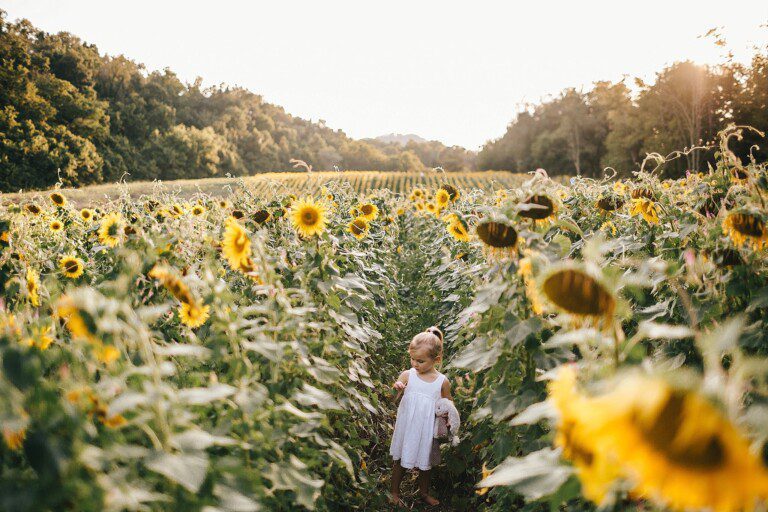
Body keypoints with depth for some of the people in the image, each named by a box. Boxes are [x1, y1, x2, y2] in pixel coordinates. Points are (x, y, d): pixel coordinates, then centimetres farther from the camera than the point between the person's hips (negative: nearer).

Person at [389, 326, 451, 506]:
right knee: (400, 460, 13)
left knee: (425, 462, 19)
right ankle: (394, 493, 33)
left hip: (427, 429, 1)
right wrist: (396, 388, -29)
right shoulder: (407, 375, -10)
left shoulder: (442, 381, -8)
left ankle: (424, 492, 43)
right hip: (407, 427, -1)